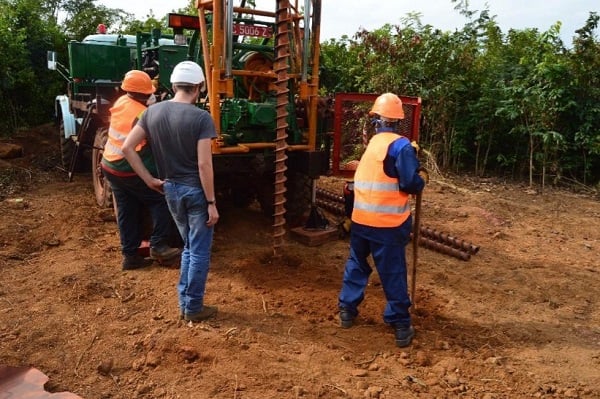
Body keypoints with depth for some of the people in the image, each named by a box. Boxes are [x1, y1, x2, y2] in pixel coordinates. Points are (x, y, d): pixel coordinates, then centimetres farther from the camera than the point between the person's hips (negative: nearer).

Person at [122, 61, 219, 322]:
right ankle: (194, 308, 18)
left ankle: (184, 303, 27)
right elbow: (204, 164, -19)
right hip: (196, 190, -6)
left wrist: (149, 180, 5)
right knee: (200, 252, 8)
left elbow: (127, 147, 0)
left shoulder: (153, 112, 2)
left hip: (171, 189, 6)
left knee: (188, 247, 21)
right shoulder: (201, 117, -15)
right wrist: (212, 202, -13)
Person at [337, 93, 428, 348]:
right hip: (387, 222, -5)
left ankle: (347, 310, 28)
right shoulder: (400, 146, -11)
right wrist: (422, 177, 4)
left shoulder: (371, 142, 9)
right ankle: (401, 326, 11)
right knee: (393, 273, 3)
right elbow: (411, 184, -17)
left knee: (356, 264, 20)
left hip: (361, 217, 5)